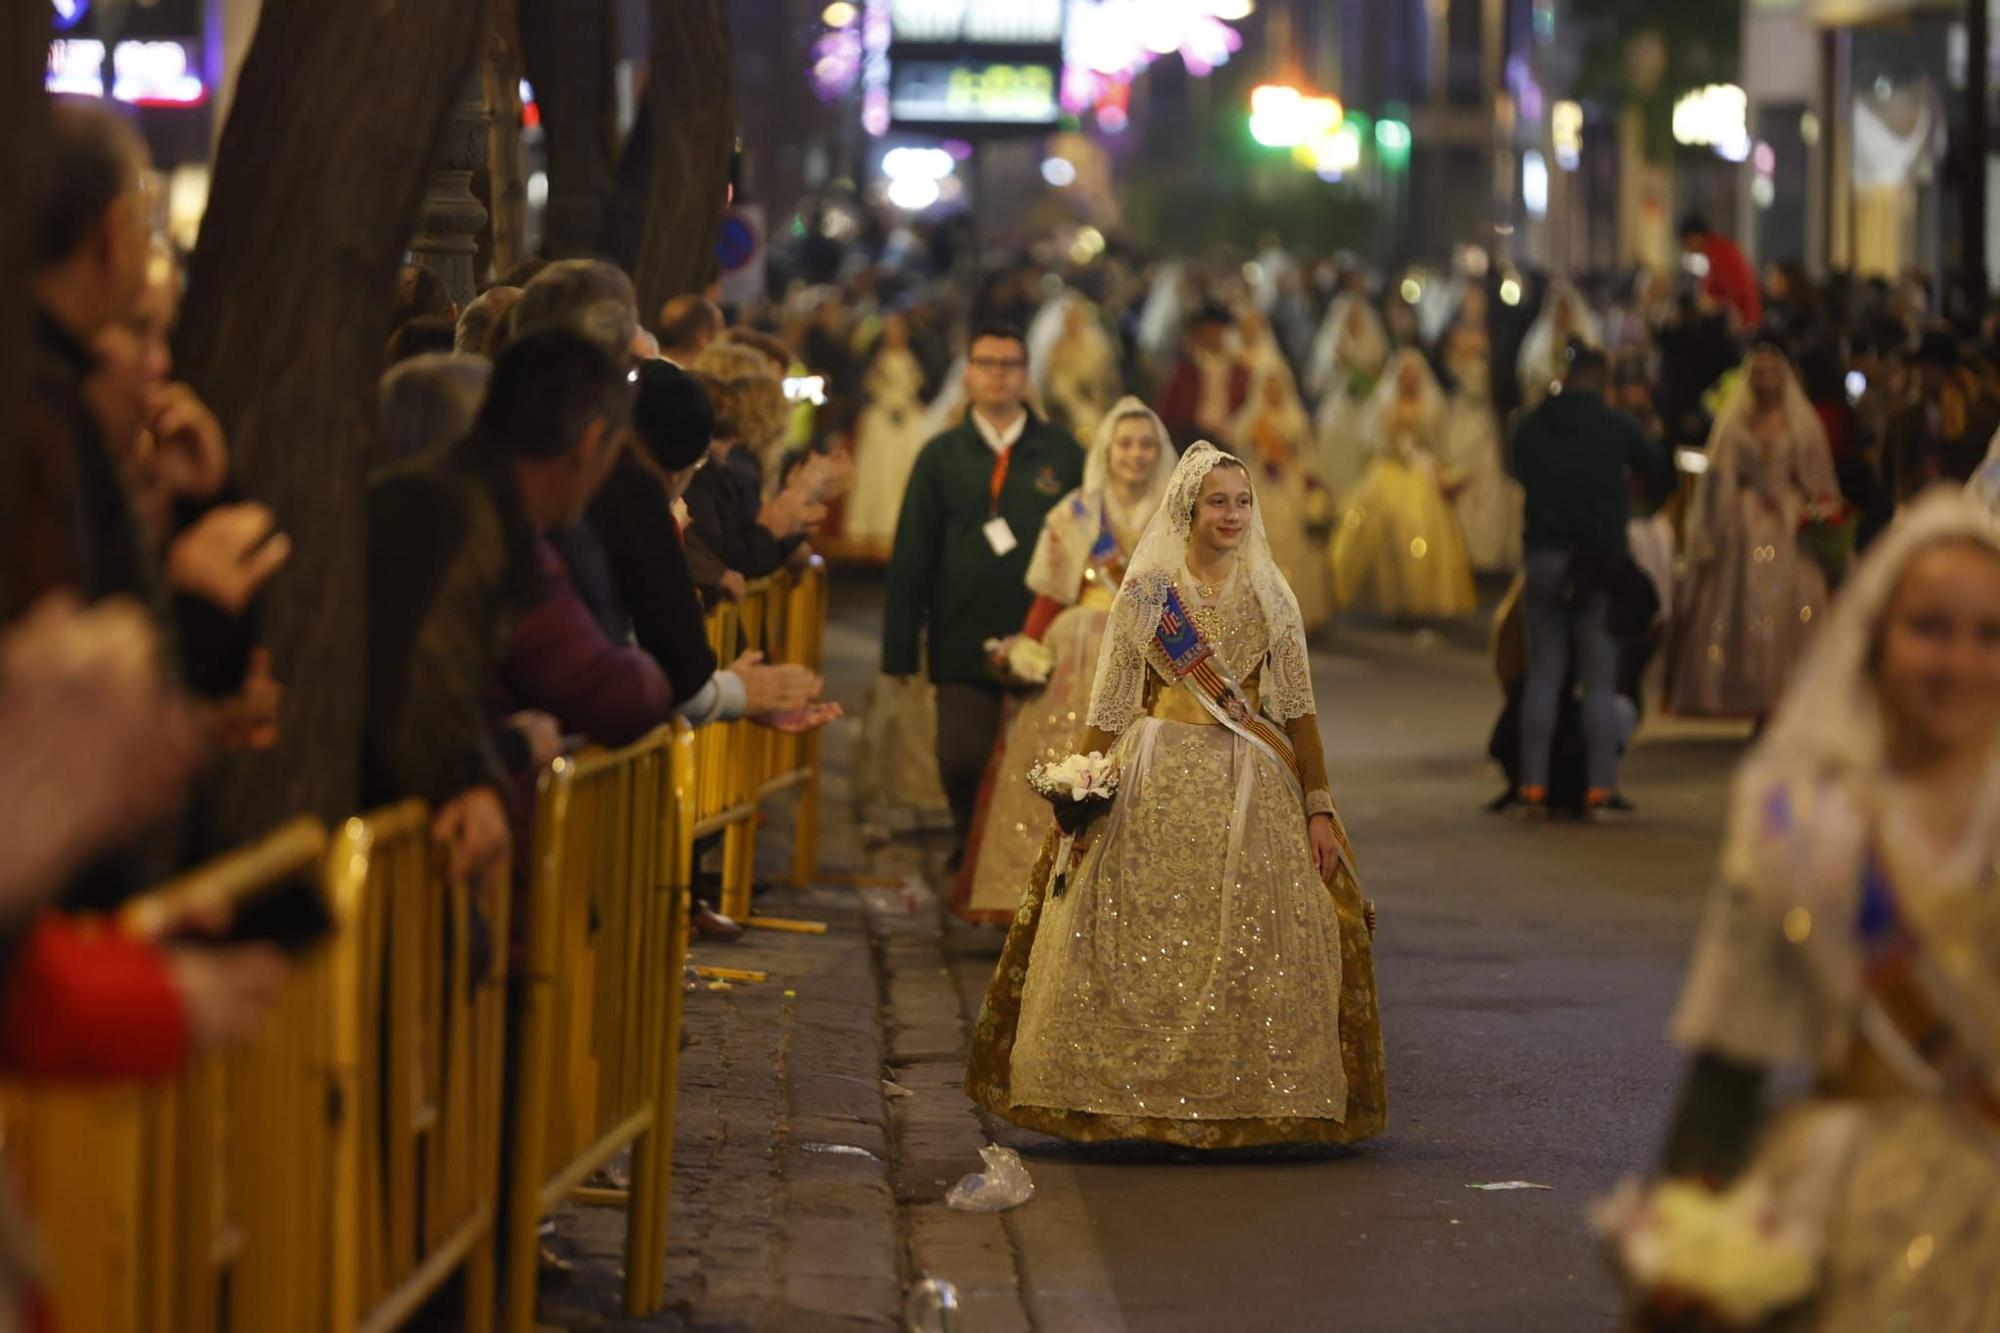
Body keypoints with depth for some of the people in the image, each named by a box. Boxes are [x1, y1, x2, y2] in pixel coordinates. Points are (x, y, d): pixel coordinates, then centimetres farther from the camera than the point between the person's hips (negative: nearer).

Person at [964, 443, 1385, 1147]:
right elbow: (1109, 709, 4)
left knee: (1253, 952, -4)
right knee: (1142, 947, -2)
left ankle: (1247, 1101, 6)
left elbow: (1298, 708, 5)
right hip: (1156, 785, -1)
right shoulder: (1144, 594, 3)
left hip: (1251, 792, 1)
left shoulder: (1270, 597, 6)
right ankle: (1139, 1095, 7)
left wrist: (1320, 808, 0)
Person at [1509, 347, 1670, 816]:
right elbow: (1657, 465, 10)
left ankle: (1534, 782, 2)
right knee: (1600, 680, 2)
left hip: (1544, 560, 2)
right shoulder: (1615, 427, -4)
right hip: (1601, 565, -2)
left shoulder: (1530, 429, 2)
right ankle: (1599, 784, -4)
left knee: (1543, 676, 7)